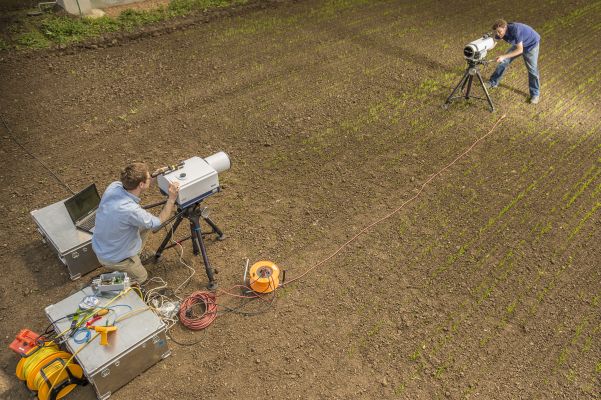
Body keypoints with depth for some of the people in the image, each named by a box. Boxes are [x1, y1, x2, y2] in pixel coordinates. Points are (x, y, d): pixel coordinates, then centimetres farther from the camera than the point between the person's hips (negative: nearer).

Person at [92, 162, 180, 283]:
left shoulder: (114, 186, -19)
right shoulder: (130, 210, -38)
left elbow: (132, 183, 7)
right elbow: (159, 221, -20)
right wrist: (172, 198, -16)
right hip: (113, 258, -6)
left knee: (146, 224, 17)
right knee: (141, 277, 20)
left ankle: (135, 255, 30)